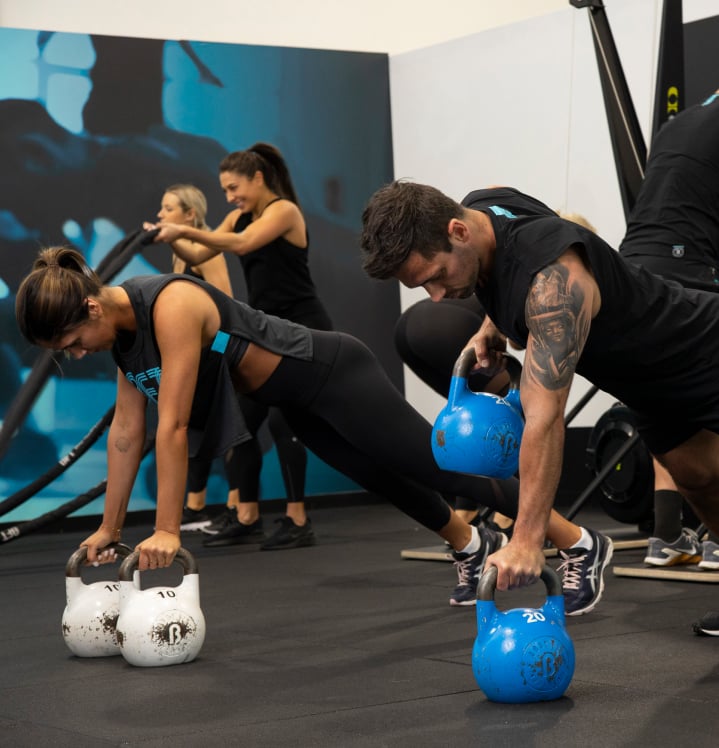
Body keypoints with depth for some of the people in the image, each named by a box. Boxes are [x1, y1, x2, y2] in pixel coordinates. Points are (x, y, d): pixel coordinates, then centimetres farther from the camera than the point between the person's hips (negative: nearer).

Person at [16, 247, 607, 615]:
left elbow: (173, 426, -32)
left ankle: (579, 544, 9)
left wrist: (167, 531, -29)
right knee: (384, 479, 25)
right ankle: (474, 544, 49)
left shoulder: (170, 307, -32)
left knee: (439, 465, -2)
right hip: (297, 402, 9)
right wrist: (110, 526, 8)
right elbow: (127, 432, 5)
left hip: (332, 374, -9)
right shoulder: (124, 331, -3)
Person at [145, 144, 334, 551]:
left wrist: (185, 229, -34)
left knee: (283, 420, -15)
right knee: (243, 421, 6)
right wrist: (169, 238, -14)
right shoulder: (241, 217, 11)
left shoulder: (285, 210, -12)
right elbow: (197, 255, 5)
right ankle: (247, 517, 16)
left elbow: (242, 245, -28)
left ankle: (299, 522, -8)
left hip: (305, 331, -9)